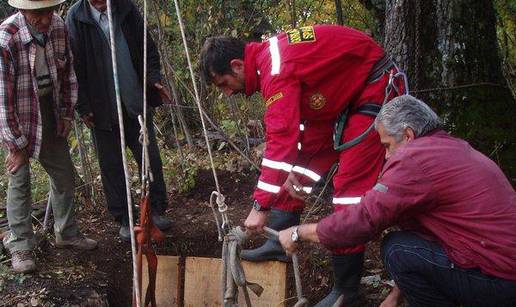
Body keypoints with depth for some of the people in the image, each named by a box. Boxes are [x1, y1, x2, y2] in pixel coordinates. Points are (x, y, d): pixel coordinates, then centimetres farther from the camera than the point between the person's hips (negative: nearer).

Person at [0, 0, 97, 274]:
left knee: (64, 175, 13)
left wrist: (66, 114, 5)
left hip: (50, 116, 6)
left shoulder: (58, 27, -10)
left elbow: (68, 72, 5)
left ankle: (67, 234, 31)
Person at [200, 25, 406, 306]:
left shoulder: (277, 68, -29)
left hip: (375, 90, -10)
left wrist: (260, 206, -31)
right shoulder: (267, 58, 1)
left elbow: (281, 138, -34)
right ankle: (279, 243, 14)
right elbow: (289, 128, 9)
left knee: (351, 184, -12)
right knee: (302, 159, 8)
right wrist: (293, 170, 1)